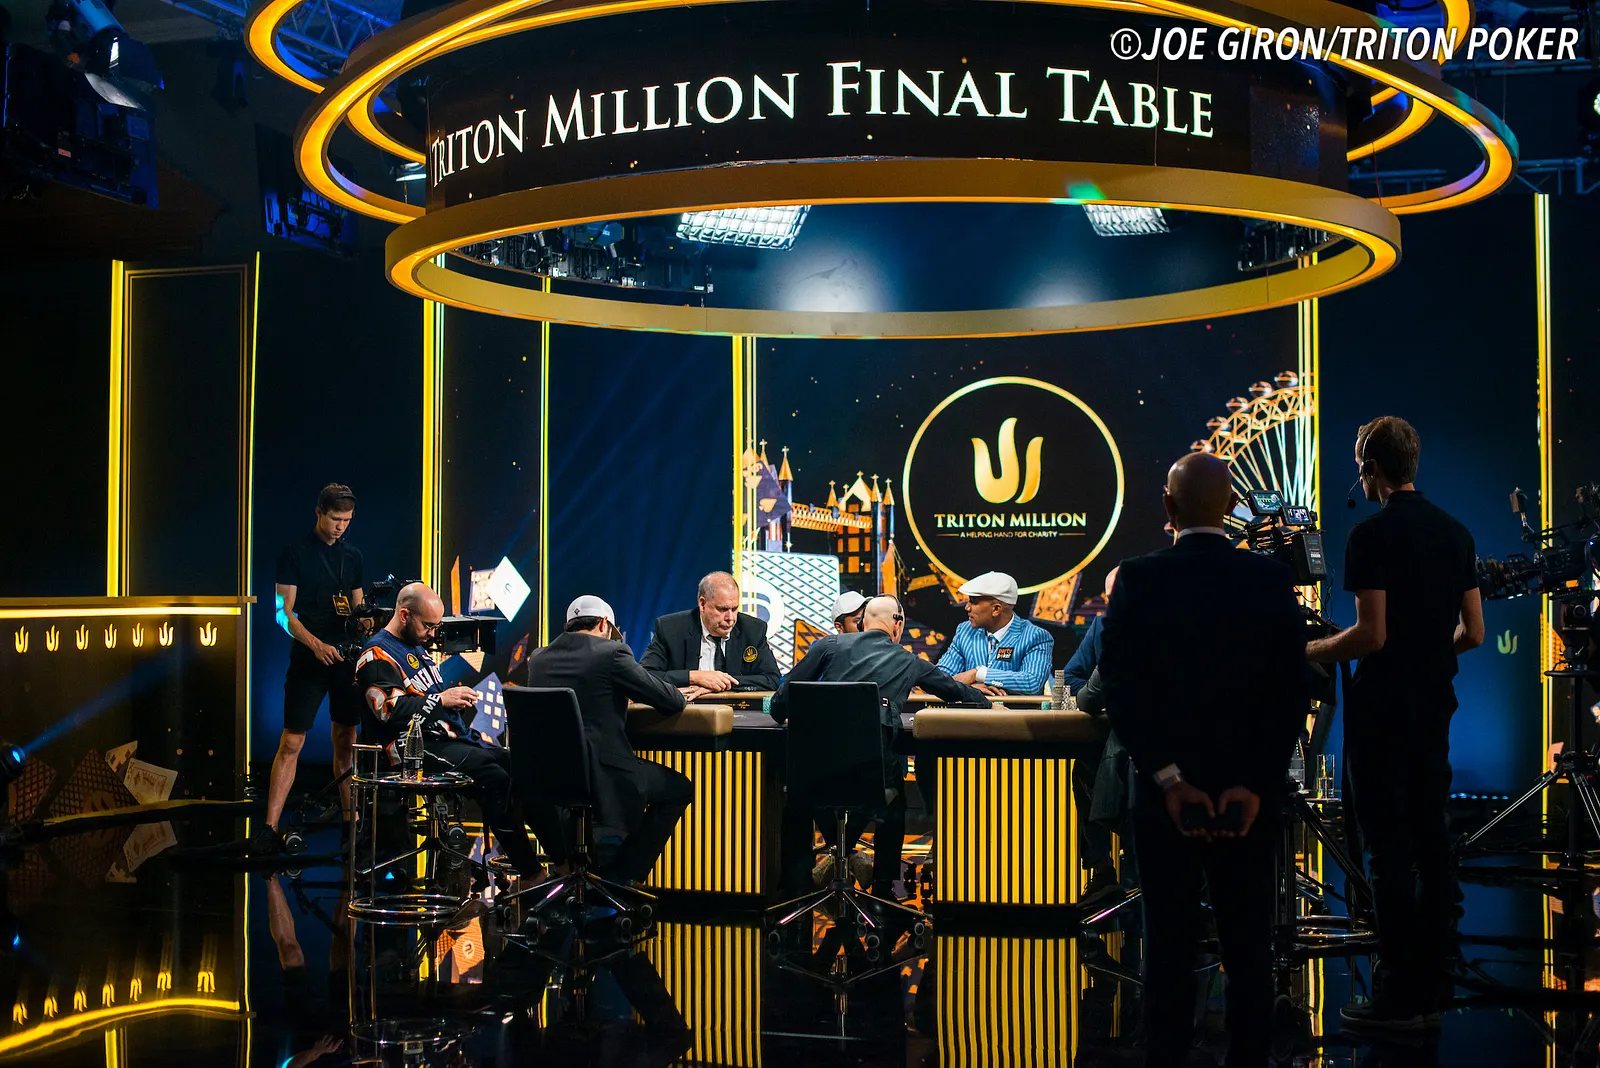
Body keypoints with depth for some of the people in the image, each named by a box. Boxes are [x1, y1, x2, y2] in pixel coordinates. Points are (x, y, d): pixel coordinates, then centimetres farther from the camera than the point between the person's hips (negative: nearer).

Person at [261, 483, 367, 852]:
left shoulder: (352, 555, 13)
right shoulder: (295, 553, -2)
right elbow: (285, 613, -8)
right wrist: (316, 645, -21)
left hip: (346, 656, 5)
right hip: (309, 658, -5)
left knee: (346, 739, 9)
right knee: (292, 741, -8)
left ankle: (349, 818, 17)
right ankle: (270, 828, -7)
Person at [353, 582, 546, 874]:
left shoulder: (418, 647, 23)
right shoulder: (377, 655, -7)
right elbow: (389, 710, -19)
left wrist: (459, 698, 13)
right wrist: (441, 699, -19)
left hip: (453, 737, 9)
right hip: (418, 747, -9)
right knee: (494, 776, -28)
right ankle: (528, 872, -25)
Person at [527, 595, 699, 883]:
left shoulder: (539, 659, 10)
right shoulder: (611, 653, -8)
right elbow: (669, 701, -4)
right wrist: (679, 696, 18)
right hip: (600, 776, -7)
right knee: (678, 788, 14)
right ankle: (622, 875, 12)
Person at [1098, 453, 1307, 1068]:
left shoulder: (1137, 580, -7)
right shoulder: (1272, 581, -3)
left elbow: (1121, 689, -12)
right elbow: (1291, 694, -7)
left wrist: (1169, 778, -12)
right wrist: (1256, 785, -9)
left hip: (1164, 792, -1)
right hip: (1251, 792, 1)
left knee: (1170, 947, 7)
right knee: (1248, 947, 11)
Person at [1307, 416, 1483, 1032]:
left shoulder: (1373, 533, -13)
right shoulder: (1455, 532, 9)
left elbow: (1371, 633, -19)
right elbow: (1474, 634, 10)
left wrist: (1313, 651, -3)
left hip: (1382, 709, -7)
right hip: (1434, 707, 7)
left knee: (1389, 850, -4)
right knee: (1430, 842, 11)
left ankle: (1399, 997, 0)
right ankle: (1430, 991, 17)